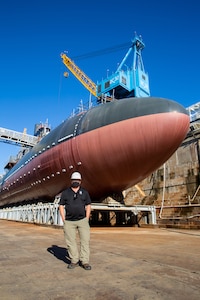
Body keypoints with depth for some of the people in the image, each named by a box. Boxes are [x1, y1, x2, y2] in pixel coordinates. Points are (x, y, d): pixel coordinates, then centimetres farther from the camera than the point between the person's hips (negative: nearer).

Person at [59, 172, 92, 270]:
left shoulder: (84, 192, 5)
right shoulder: (65, 192, 4)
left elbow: (88, 206, 7)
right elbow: (61, 206, 4)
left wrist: (87, 219, -1)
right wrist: (64, 220, -3)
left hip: (82, 220, 0)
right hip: (69, 222, 0)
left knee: (85, 240, -4)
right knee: (71, 242, 5)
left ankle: (84, 261, 7)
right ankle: (74, 261, 19)